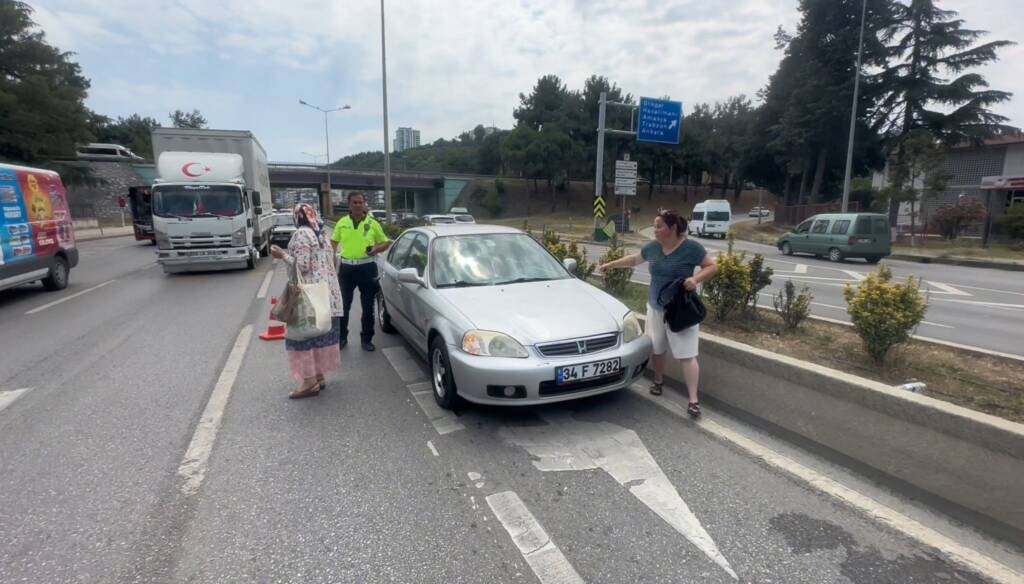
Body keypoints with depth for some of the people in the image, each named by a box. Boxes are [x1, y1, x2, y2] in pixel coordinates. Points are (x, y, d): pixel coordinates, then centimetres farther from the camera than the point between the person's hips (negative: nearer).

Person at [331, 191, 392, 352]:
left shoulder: (373, 223, 0)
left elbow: (386, 242, 7)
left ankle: (367, 339, 20)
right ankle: (341, 337, 26)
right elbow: (333, 242, 15)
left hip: (367, 268, -1)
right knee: (343, 305, 10)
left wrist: (376, 249, -13)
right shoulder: (342, 223, 4)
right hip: (346, 268, 1)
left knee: (368, 307, 6)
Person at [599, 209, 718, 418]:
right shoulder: (653, 247, 3)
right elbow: (634, 260, 19)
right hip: (655, 307, 5)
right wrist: (611, 264, 24)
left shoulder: (691, 247, -12)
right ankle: (658, 380, 37)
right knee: (656, 348, 13)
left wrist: (696, 279, -23)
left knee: (687, 355, -5)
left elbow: (713, 267, -6)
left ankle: (694, 400, -1)